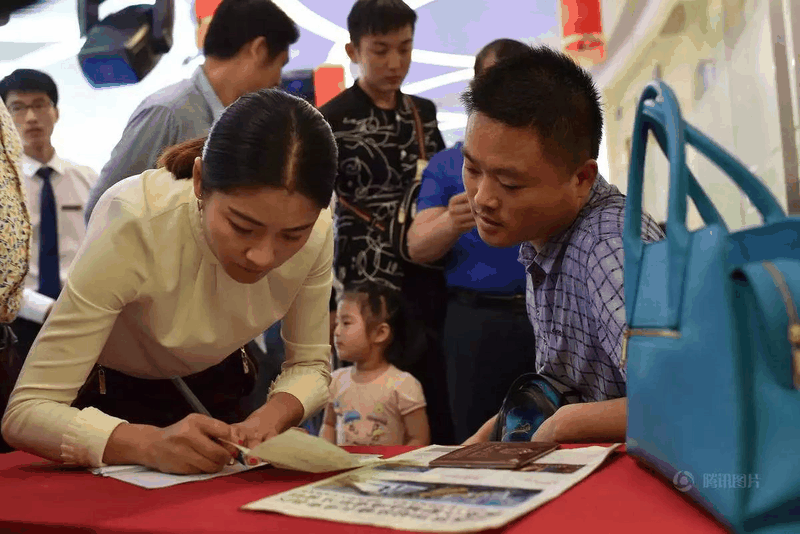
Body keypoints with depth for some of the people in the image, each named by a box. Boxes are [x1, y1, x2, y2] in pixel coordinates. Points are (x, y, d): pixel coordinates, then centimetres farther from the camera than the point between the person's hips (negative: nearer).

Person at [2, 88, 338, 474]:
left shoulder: (313, 231, -21)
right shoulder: (133, 226, -32)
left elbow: (310, 364, -8)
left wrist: (270, 417, -29)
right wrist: (151, 443, -48)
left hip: (213, 391, 2)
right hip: (107, 396, -2)